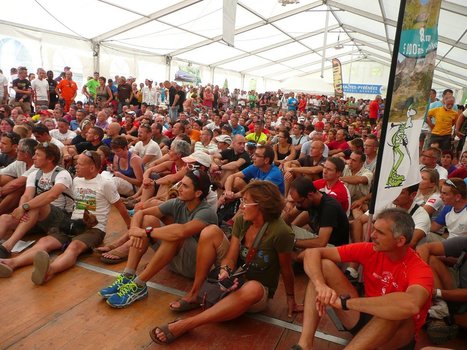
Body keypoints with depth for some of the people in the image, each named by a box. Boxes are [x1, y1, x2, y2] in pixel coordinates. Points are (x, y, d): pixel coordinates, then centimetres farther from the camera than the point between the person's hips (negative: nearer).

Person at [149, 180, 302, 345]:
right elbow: (231, 257, -12)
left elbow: (286, 269, -11)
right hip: (235, 279, 4)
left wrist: (290, 298, 2)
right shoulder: (241, 221, -10)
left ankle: (184, 325, -39)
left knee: (253, 288, -44)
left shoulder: (281, 232, -24)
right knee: (211, 230, -17)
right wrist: (225, 271, -33)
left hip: (260, 292, -4)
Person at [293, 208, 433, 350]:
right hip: (363, 317, 4)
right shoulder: (369, 250, -11)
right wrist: (320, 285, -34)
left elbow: (410, 305, -48)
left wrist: (345, 302, -42)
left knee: (397, 310, -40)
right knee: (324, 265, -14)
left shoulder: (420, 270, -23)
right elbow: (312, 253, -13)